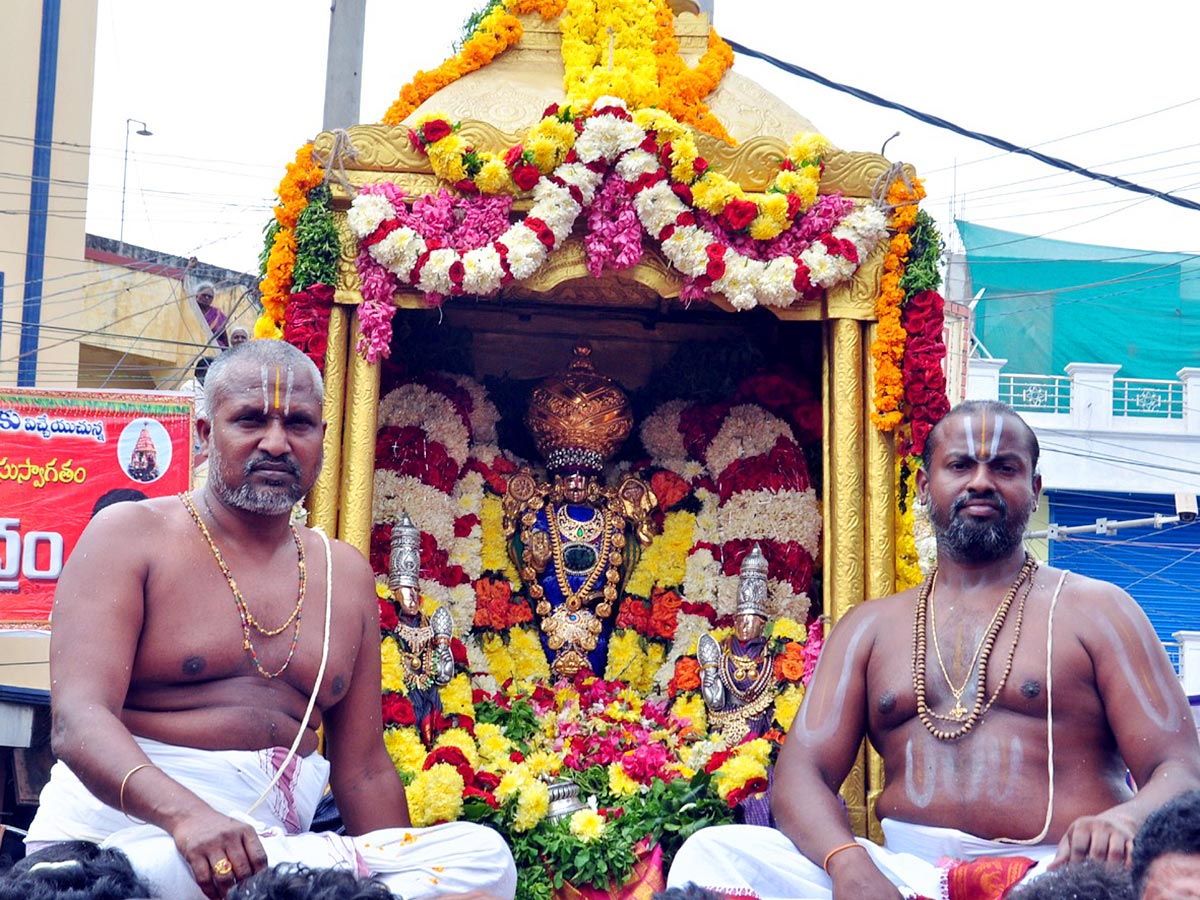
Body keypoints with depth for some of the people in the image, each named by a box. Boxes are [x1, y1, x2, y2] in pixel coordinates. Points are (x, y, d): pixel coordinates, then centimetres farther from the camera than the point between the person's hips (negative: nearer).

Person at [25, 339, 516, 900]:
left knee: (483, 853, -18)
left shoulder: (345, 573, 14)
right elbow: (78, 721, -14)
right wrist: (185, 814, -33)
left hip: (274, 847, 5)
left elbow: (364, 770, 15)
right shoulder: (129, 534, 1)